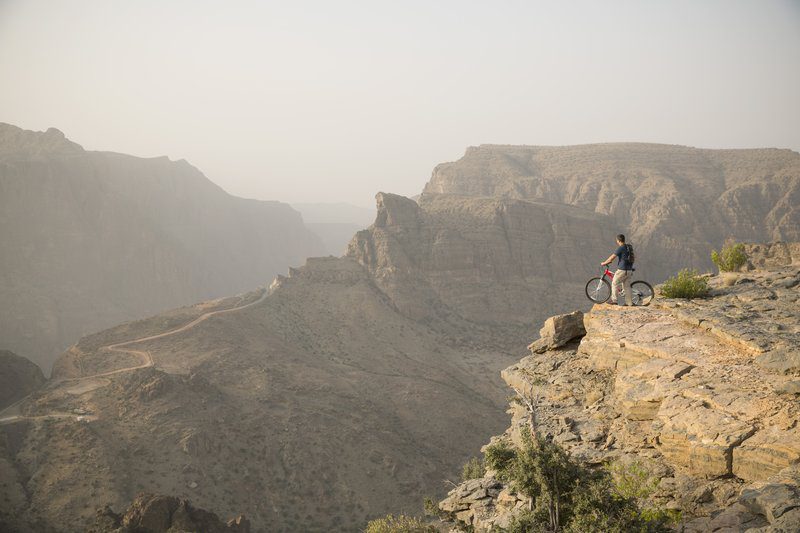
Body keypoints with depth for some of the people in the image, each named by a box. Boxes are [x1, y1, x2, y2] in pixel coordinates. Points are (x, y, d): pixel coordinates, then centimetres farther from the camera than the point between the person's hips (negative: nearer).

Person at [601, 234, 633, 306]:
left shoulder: (620, 248, -14)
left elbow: (612, 257, -11)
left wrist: (604, 263, 4)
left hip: (622, 270, -8)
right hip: (629, 270, 8)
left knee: (614, 283, 2)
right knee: (627, 286, 10)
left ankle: (614, 300, 2)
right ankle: (628, 302, 9)